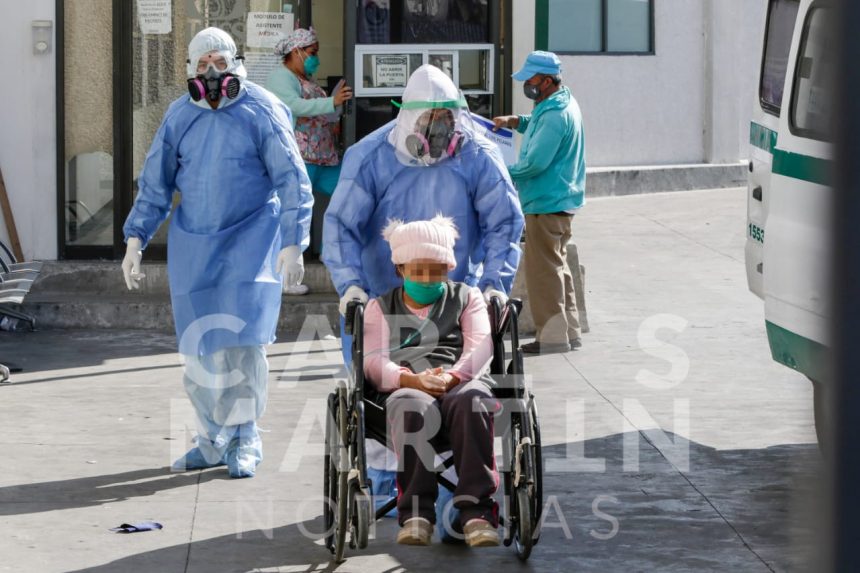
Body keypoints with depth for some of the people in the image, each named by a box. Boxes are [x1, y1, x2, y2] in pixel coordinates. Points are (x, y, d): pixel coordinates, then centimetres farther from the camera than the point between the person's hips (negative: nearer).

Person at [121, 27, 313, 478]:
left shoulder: (261, 111, -7)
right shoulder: (179, 116, 5)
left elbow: (292, 180, -6)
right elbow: (155, 183, 10)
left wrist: (293, 243, -11)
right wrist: (135, 239, 3)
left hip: (250, 239, -4)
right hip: (193, 245, 4)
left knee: (242, 339, -11)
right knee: (199, 347, 5)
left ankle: (244, 441, 0)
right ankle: (212, 441, 17)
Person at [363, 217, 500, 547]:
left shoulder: (467, 297, 27)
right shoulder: (380, 308, 26)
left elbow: (480, 347, 9)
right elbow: (374, 360, 9)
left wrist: (452, 376, -14)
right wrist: (412, 379, -13)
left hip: (463, 381, 0)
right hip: (404, 388, 0)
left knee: (471, 401, -39)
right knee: (412, 407, -39)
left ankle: (476, 509, -43)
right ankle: (416, 512, -41)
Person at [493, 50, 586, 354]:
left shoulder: (555, 115, -23)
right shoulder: (563, 104, 10)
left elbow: (535, 163, -26)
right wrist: (516, 122, 14)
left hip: (547, 204, -11)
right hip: (561, 201, 11)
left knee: (543, 267, -4)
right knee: (557, 265, 17)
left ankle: (552, 335, 0)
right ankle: (569, 330, 23)